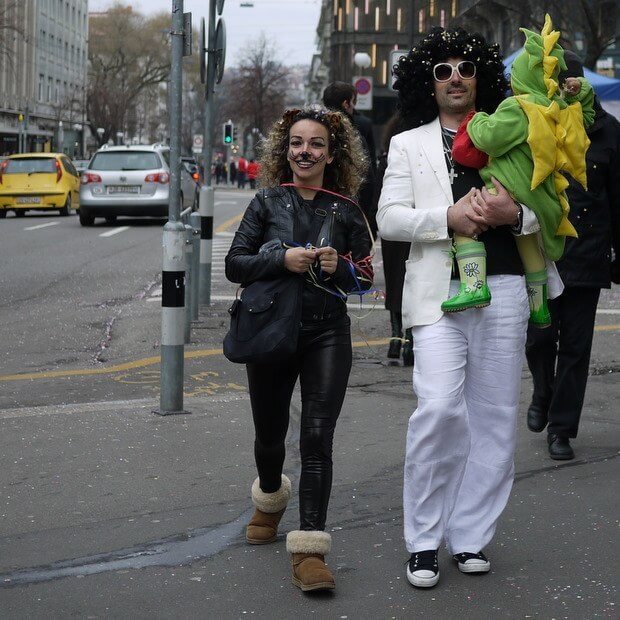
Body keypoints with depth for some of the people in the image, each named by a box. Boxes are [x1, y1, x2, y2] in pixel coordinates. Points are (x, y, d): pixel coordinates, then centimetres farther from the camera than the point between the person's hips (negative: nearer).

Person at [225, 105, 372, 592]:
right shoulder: (268, 201, 3)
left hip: (327, 334, -1)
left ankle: (309, 548, -13)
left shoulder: (345, 210, 4)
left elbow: (365, 278, 8)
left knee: (317, 438, -11)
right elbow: (234, 264, -1)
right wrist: (283, 260, -16)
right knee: (270, 435, 16)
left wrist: (340, 268, -13)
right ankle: (270, 503, 47)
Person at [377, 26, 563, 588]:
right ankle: (424, 542, -3)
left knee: (494, 417, 2)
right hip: (440, 290, -2)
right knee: (439, 409, -15)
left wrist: (515, 214, -8)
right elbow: (388, 219, 4)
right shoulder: (408, 145, 13)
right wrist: (448, 217, -13)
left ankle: (471, 537, 12)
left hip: (503, 289, 2)